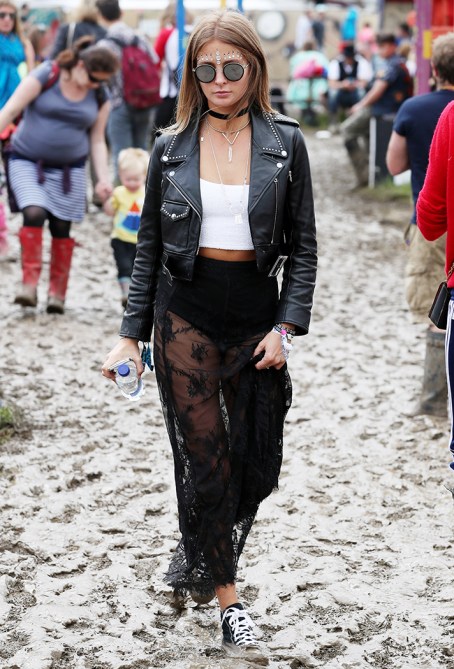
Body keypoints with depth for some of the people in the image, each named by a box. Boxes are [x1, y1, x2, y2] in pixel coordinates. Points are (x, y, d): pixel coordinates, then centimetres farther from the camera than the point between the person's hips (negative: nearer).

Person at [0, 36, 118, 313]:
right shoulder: (45, 78, -11)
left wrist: (104, 178, -2)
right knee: (34, 214, -23)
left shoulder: (100, 98, 2)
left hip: (69, 169, 3)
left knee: (61, 227, 2)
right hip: (27, 162, -3)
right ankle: (30, 284, -21)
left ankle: (58, 292, 13)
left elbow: (97, 140, 8)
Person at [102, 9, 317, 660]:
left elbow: (303, 245, 3)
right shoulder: (172, 147, 2)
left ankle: (198, 554, 33)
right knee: (205, 461, -1)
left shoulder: (285, 144, 1)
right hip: (186, 317, -1)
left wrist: (287, 326, -7)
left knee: (258, 464, 5)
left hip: (256, 316, 1)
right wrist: (133, 334, 2)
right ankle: (229, 603, 10)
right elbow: (149, 246, 7)